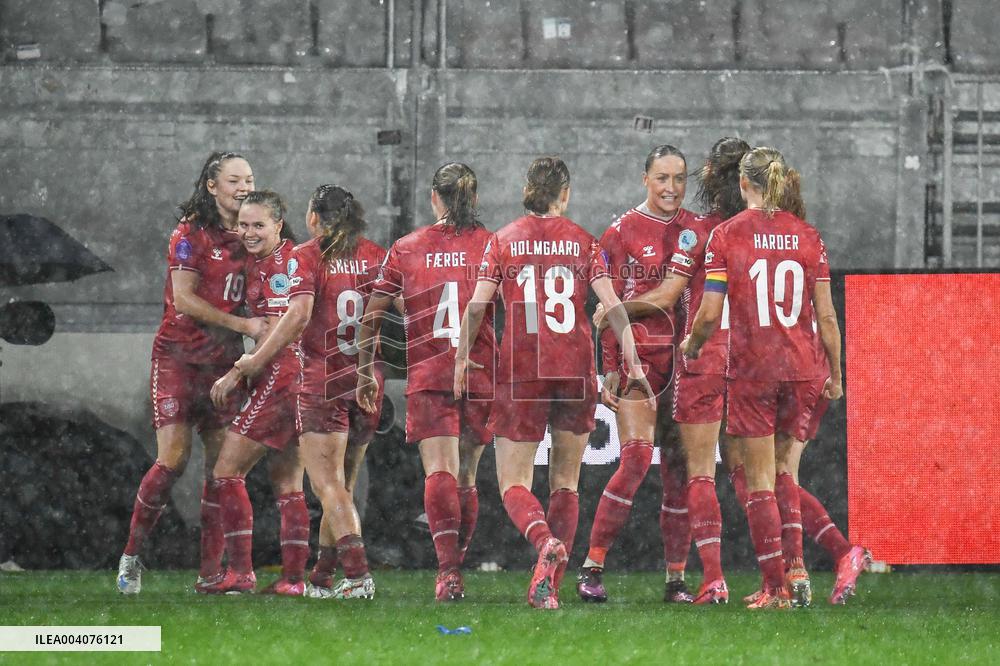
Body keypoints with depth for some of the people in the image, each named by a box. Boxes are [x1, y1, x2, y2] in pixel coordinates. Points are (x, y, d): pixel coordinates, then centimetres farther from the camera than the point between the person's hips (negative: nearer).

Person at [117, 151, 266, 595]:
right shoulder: (193, 233, -7)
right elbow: (183, 298, -14)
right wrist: (242, 324, -17)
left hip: (224, 360, 5)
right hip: (179, 355, -5)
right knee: (173, 460, -13)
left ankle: (210, 572, 2)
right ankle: (131, 555, 3)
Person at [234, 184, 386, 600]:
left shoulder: (306, 257, -5)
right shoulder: (375, 256, 8)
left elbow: (299, 313, -17)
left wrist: (257, 360, -11)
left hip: (322, 382, -5)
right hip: (368, 382, 5)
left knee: (328, 485, -8)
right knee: (340, 484, 16)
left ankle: (357, 571, -26)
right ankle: (322, 578, 22)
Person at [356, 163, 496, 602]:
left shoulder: (406, 249, 6)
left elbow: (371, 317, 7)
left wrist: (364, 373, 16)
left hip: (427, 376, -1)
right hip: (481, 375, 1)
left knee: (439, 473, -11)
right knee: (465, 477, 13)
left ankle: (448, 570, -28)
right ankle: (454, 569, 18)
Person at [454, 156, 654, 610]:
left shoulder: (503, 241, 3)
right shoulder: (583, 242, 5)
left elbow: (476, 307, -1)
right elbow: (612, 305, -1)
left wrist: (462, 359, 8)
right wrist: (633, 364, 2)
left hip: (522, 369, -2)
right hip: (576, 369, 2)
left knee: (513, 483, 0)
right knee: (565, 483, 12)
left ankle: (545, 541, -31)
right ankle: (549, 587, 7)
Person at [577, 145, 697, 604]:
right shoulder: (622, 232, 1)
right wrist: (611, 369, -6)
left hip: (686, 357, 4)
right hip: (639, 356, -4)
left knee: (679, 470, 3)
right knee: (636, 459, -16)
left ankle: (677, 579, 6)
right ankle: (592, 567, -12)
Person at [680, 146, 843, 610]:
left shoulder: (727, 235, -5)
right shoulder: (807, 236, 3)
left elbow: (710, 314, -7)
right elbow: (826, 316, 3)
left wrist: (691, 344, 14)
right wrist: (834, 375, 14)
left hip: (751, 370, -3)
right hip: (801, 368, 3)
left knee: (760, 480, 1)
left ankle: (775, 588, -2)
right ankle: (794, 575, 13)